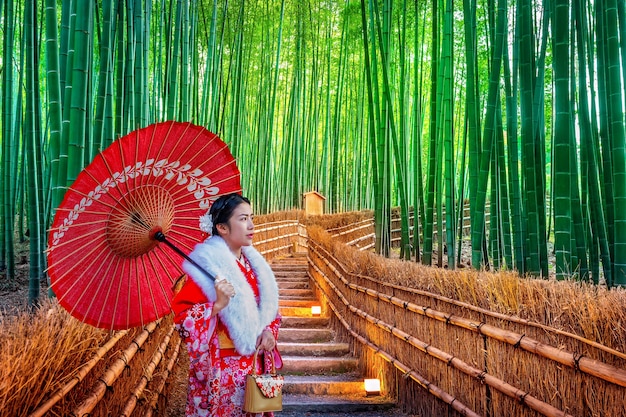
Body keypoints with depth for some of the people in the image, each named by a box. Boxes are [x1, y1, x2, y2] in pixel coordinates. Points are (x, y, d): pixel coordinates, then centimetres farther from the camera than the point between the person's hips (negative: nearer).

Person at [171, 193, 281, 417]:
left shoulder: (252, 262, 6)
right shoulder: (206, 266, -16)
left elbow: (269, 306, 15)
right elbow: (182, 319, -18)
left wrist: (269, 331, -2)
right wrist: (217, 305, -30)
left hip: (255, 366, 6)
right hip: (221, 371, -6)